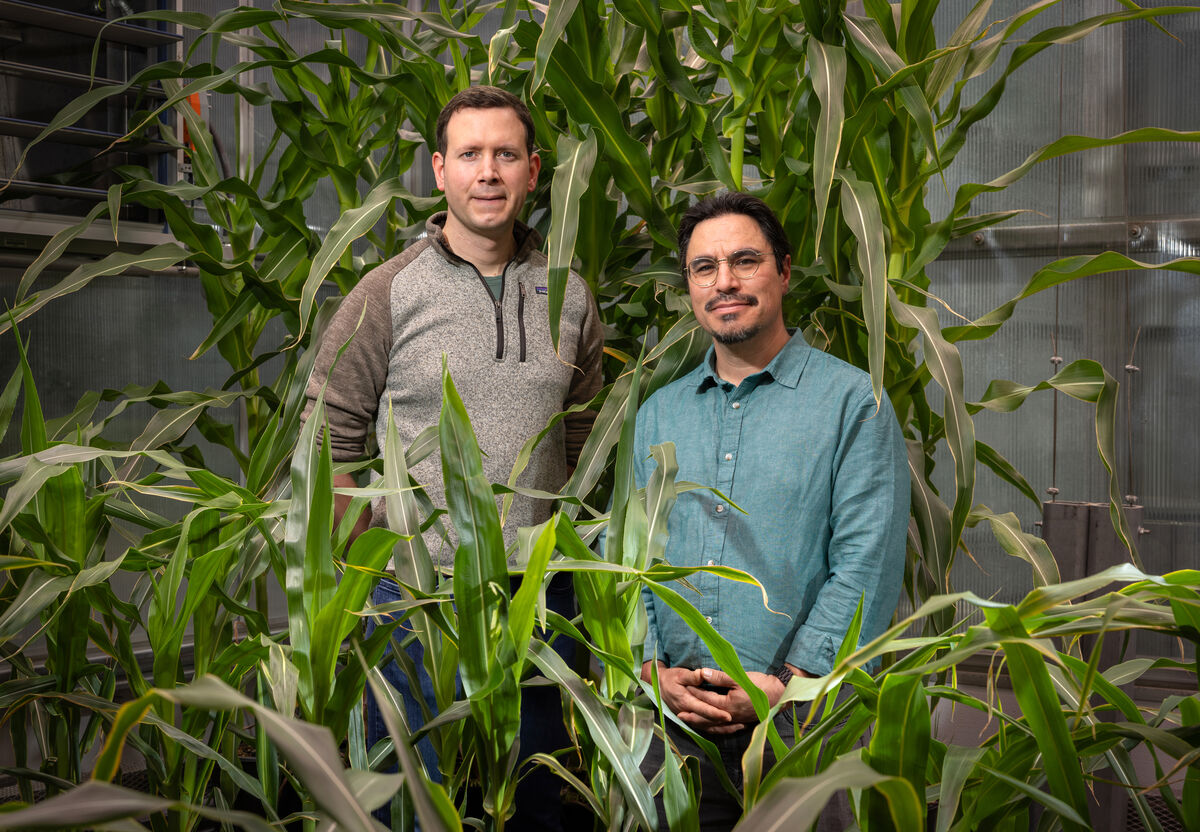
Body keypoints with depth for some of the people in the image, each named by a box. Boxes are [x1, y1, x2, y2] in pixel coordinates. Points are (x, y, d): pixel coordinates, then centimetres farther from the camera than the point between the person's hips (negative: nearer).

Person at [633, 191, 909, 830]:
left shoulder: (853, 402, -2)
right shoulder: (657, 413, 13)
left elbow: (867, 568, -9)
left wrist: (786, 683, -15)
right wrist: (654, 669, -4)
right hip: (675, 725, 4)